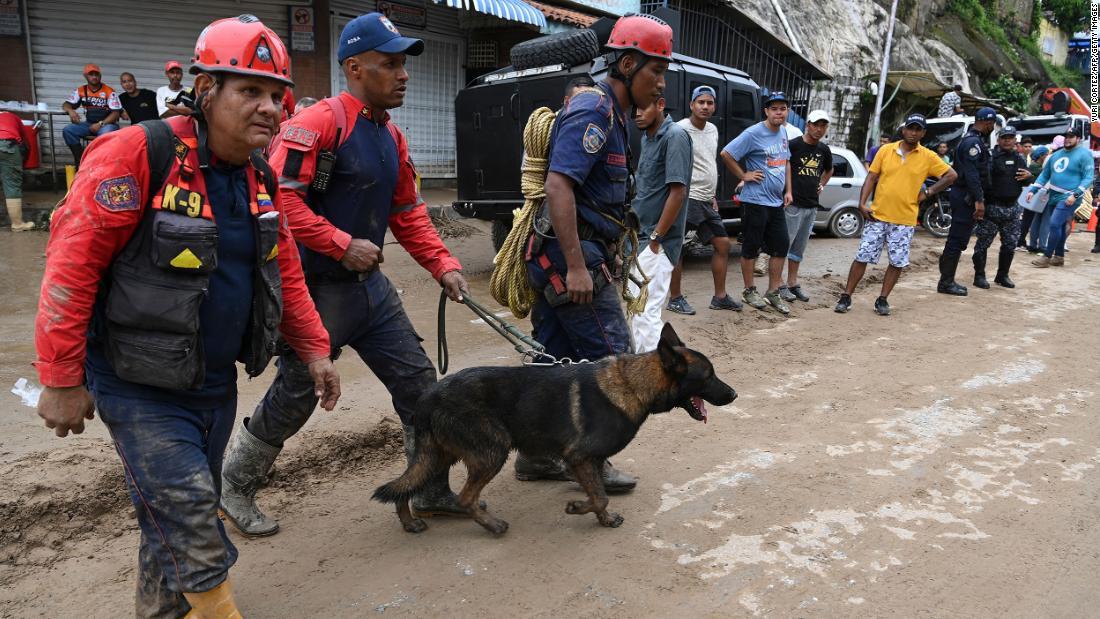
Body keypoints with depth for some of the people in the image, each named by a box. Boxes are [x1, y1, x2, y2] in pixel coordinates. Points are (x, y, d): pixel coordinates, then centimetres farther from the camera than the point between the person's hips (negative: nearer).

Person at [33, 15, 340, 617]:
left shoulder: (259, 178, 4)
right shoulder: (137, 155, -19)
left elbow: (285, 272, 13)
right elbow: (72, 264, -19)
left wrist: (314, 349, 10)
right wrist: (61, 381, -16)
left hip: (216, 383, 7)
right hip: (140, 388, -7)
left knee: (181, 515, 19)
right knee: (190, 516, -6)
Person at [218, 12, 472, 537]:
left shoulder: (391, 137, 11)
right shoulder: (319, 123, -16)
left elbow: (407, 213, 16)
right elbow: (279, 194, -24)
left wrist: (443, 265, 6)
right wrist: (343, 244, -23)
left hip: (370, 285, 8)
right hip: (318, 290, -8)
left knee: (418, 381, 8)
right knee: (293, 397, 5)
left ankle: (432, 493, 24)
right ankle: (234, 489, 30)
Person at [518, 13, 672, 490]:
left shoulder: (611, 114, 18)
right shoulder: (594, 111, -13)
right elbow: (558, 185, -24)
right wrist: (577, 266, -28)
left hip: (557, 257, 10)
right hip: (572, 254, -10)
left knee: (554, 358, 13)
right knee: (610, 356, -3)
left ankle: (535, 456, 23)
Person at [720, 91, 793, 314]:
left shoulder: (783, 133, 11)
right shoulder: (753, 133, -13)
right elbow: (726, 154, -14)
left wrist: (788, 191, 15)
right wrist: (744, 175, -11)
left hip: (777, 202, 7)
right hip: (755, 201, -7)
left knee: (781, 246, 8)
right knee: (751, 247, 2)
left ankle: (773, 293, 19)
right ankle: (749, 291, 16)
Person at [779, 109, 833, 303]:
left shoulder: (824, 150, 12)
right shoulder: (793, 145, -9)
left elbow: (829, 170, 31)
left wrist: (821, 185, 16)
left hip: (812, 206, 7)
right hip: (793, 204, -7)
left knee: (799, 247, 12)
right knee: (784, 243, -4)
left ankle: (793, 283, 20)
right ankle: (779, 285, 2)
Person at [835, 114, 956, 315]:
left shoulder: (928, 157, 1)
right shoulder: (886, 150, 2)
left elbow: (951, 175, 7)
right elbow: (871, 177, 2)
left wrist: (928, 193, -1)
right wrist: (862, 203, -9)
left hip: (905, 220, 1)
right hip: (877, 215, 0)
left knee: (897, 263, 4)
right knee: (862, 257, 0)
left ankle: (882, 300, 18)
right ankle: (846, 297, 8)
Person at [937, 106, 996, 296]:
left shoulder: (972, 139, 19)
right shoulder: (973, 142, -15)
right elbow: (972, 174, -23)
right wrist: (979, 200, -25)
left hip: (962, 195, 11)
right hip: (966, 196, -11)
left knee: (957, 239, 13)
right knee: (957, 240, -7)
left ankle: (947, 280, 19)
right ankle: (946, 282, -3)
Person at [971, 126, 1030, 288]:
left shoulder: (1020, 158, 15)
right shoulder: (991, 156, -7)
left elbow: (1025, 183, 22)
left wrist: (1028, 176, -1)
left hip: (1012, 208, 7)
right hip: (992, 207, -6)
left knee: (1010, 243, 11)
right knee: (983, 242, -1)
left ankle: (1002, 275, 24)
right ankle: (979, 275, 8)